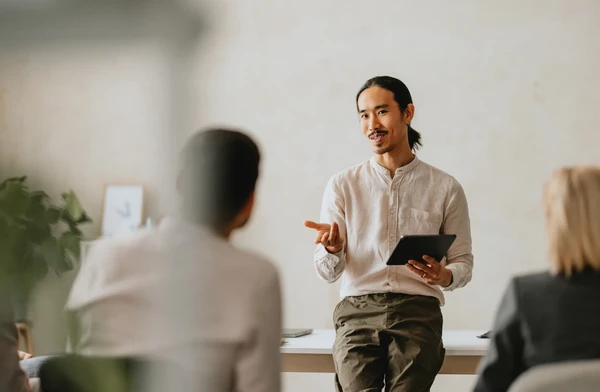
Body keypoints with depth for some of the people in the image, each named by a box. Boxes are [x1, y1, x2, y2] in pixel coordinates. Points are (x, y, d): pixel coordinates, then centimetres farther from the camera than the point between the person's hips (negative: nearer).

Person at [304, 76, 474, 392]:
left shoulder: (445, 188, 11)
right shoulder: (342, 185, 12)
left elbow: (463, 262, 13)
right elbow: (327, 272, 7)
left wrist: (445, 276, -10)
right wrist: (332, 249, -16)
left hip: (418, 310, 0)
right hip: (358, 309, 0)